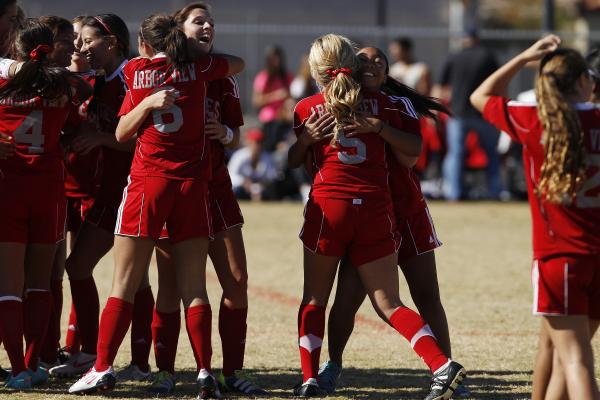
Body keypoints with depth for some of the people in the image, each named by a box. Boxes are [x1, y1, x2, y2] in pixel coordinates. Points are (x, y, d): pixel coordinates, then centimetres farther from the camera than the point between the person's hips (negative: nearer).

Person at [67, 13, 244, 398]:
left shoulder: (135, 70, 6)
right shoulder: (198, 67, 7)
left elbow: (121, 133, 8)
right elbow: (239, 63, 28)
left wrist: (148, 103, -4)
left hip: (148, 181, -1)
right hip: (193, 182, 1)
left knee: (125, 285, 0)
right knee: (194, 288, 2)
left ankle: (103, 369, -5)